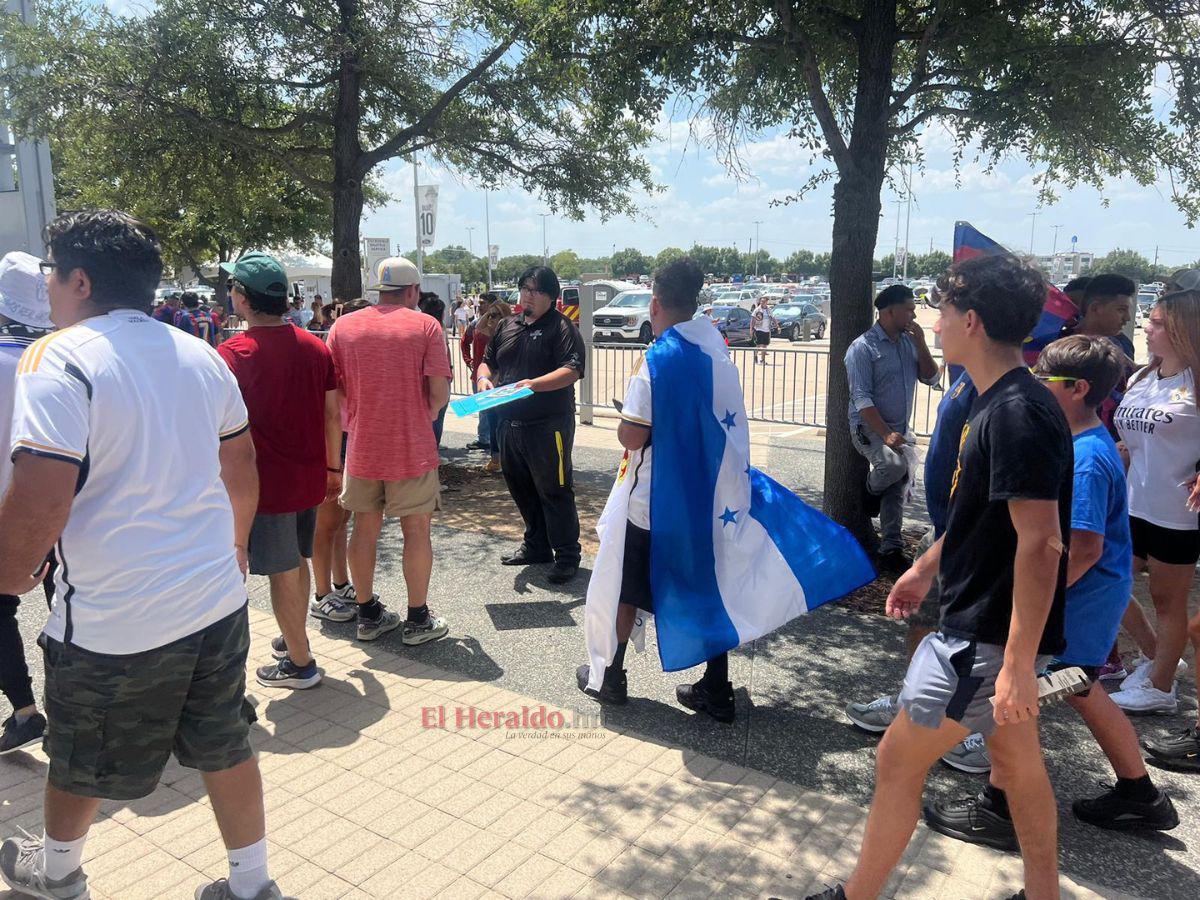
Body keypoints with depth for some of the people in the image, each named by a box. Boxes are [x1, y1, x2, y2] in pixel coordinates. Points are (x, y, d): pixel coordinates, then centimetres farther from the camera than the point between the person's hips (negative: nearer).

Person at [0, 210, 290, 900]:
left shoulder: (59, 359, -16)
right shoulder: (202, 356, 4)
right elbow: (243, 468, 14)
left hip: (114, 623, -5)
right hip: (219, 601, 5)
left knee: (80, 765, 22)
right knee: (226, 748, 19)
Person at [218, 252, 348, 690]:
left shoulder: (231, 354, -15)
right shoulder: (315, 347, 1)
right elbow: (332, 414, 5)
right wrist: (333, 467, 15)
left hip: (267, 482, -6)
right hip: (310, 476, 6)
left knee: (282, 572, 6)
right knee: (298, 561, 21)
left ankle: (300, 663, 18)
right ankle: (294, 639, 38)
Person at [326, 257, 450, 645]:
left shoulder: (343, 325, 2)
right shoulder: (425, 326, -6)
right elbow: (440, 392, -12)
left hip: (361, 448, 3)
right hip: (413, 449, -3)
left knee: (365, 529, 14)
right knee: (417, 530, 8)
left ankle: (368, 614, 25)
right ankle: (418, 619, 16)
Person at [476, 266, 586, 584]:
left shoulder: (562, 328, -6)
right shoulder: (507, 327, 15)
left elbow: (571, 370, -17)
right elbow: (488, 360, 22)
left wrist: (535, 384, -29)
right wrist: (484, 377, -1)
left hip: (548, 425, -7)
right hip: (510, 423, 8)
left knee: (554, 491, -3)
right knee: (521, 488, 16)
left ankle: (567, 555, 7)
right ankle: (537, 546, 31)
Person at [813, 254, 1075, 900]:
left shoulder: (1016, 413, -24)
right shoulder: (1001, 402, 8)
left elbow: (1041, 542, -27)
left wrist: (1019, 664, -26)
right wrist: (926, 569, 26)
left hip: (987, 635, -10)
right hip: (987, 623, 10)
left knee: (897, 761, 3)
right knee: (1017, 763, 20)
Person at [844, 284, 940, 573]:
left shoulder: (909, 342, 8)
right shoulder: (863, 347, -13)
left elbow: (931, 378, 7)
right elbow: (861, 398, -18)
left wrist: (920, 343, -6)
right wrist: (885, 434, -25)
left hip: (899, 427, 7)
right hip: (869, 427, -7)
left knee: (896, 490, 6)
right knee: (894, 464, -32)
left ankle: (891, 550, 13)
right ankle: (870, 492, 1)